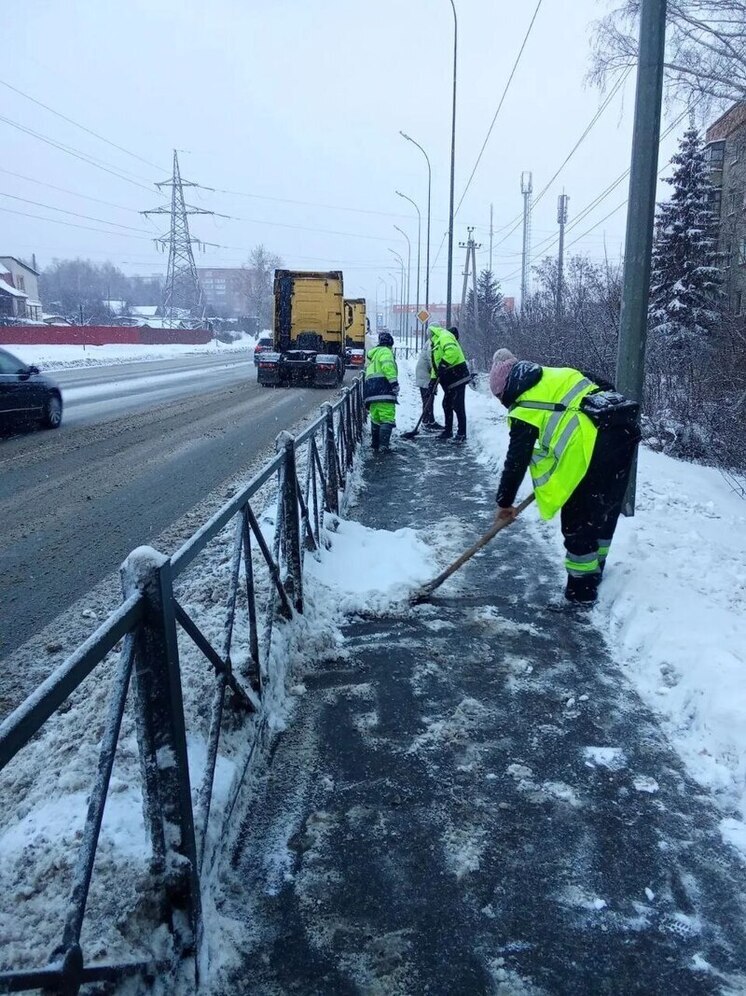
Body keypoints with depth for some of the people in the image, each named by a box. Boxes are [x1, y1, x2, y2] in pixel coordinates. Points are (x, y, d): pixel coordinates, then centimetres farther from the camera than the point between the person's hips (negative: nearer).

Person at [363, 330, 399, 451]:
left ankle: (375, 446, 19)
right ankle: (384, 444, -21)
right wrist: (394, 381, -24)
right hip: (383, 390, -9)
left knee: (375, 419, 15)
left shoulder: (372, 354, 30)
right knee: (387, 418, -11)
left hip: (370, 391, 9)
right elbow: (387, 366, -18)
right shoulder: (385, 351, 2)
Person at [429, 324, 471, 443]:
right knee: (447, 405, 16)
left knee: (458, 406, -7)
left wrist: (443, 364, -25)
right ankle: (448, 430, 27)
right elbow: (435, 364, 25)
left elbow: (452, 351, -31)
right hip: (449, 380, 11)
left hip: (457, 376, -11)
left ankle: (462, 434, -3)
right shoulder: (436, 344, 22)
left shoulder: (445, 337, -12)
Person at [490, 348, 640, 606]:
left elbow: (517, 459, 4)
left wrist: (505, 502, 15)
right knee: (607, 507, 21)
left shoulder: (525, 408, 1)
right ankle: (595, 570, 37)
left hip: (596, 441, -9)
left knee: (579, 516, 4)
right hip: (625, 427, 9)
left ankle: (582, 589, 11)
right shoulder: (556, 376, 22)